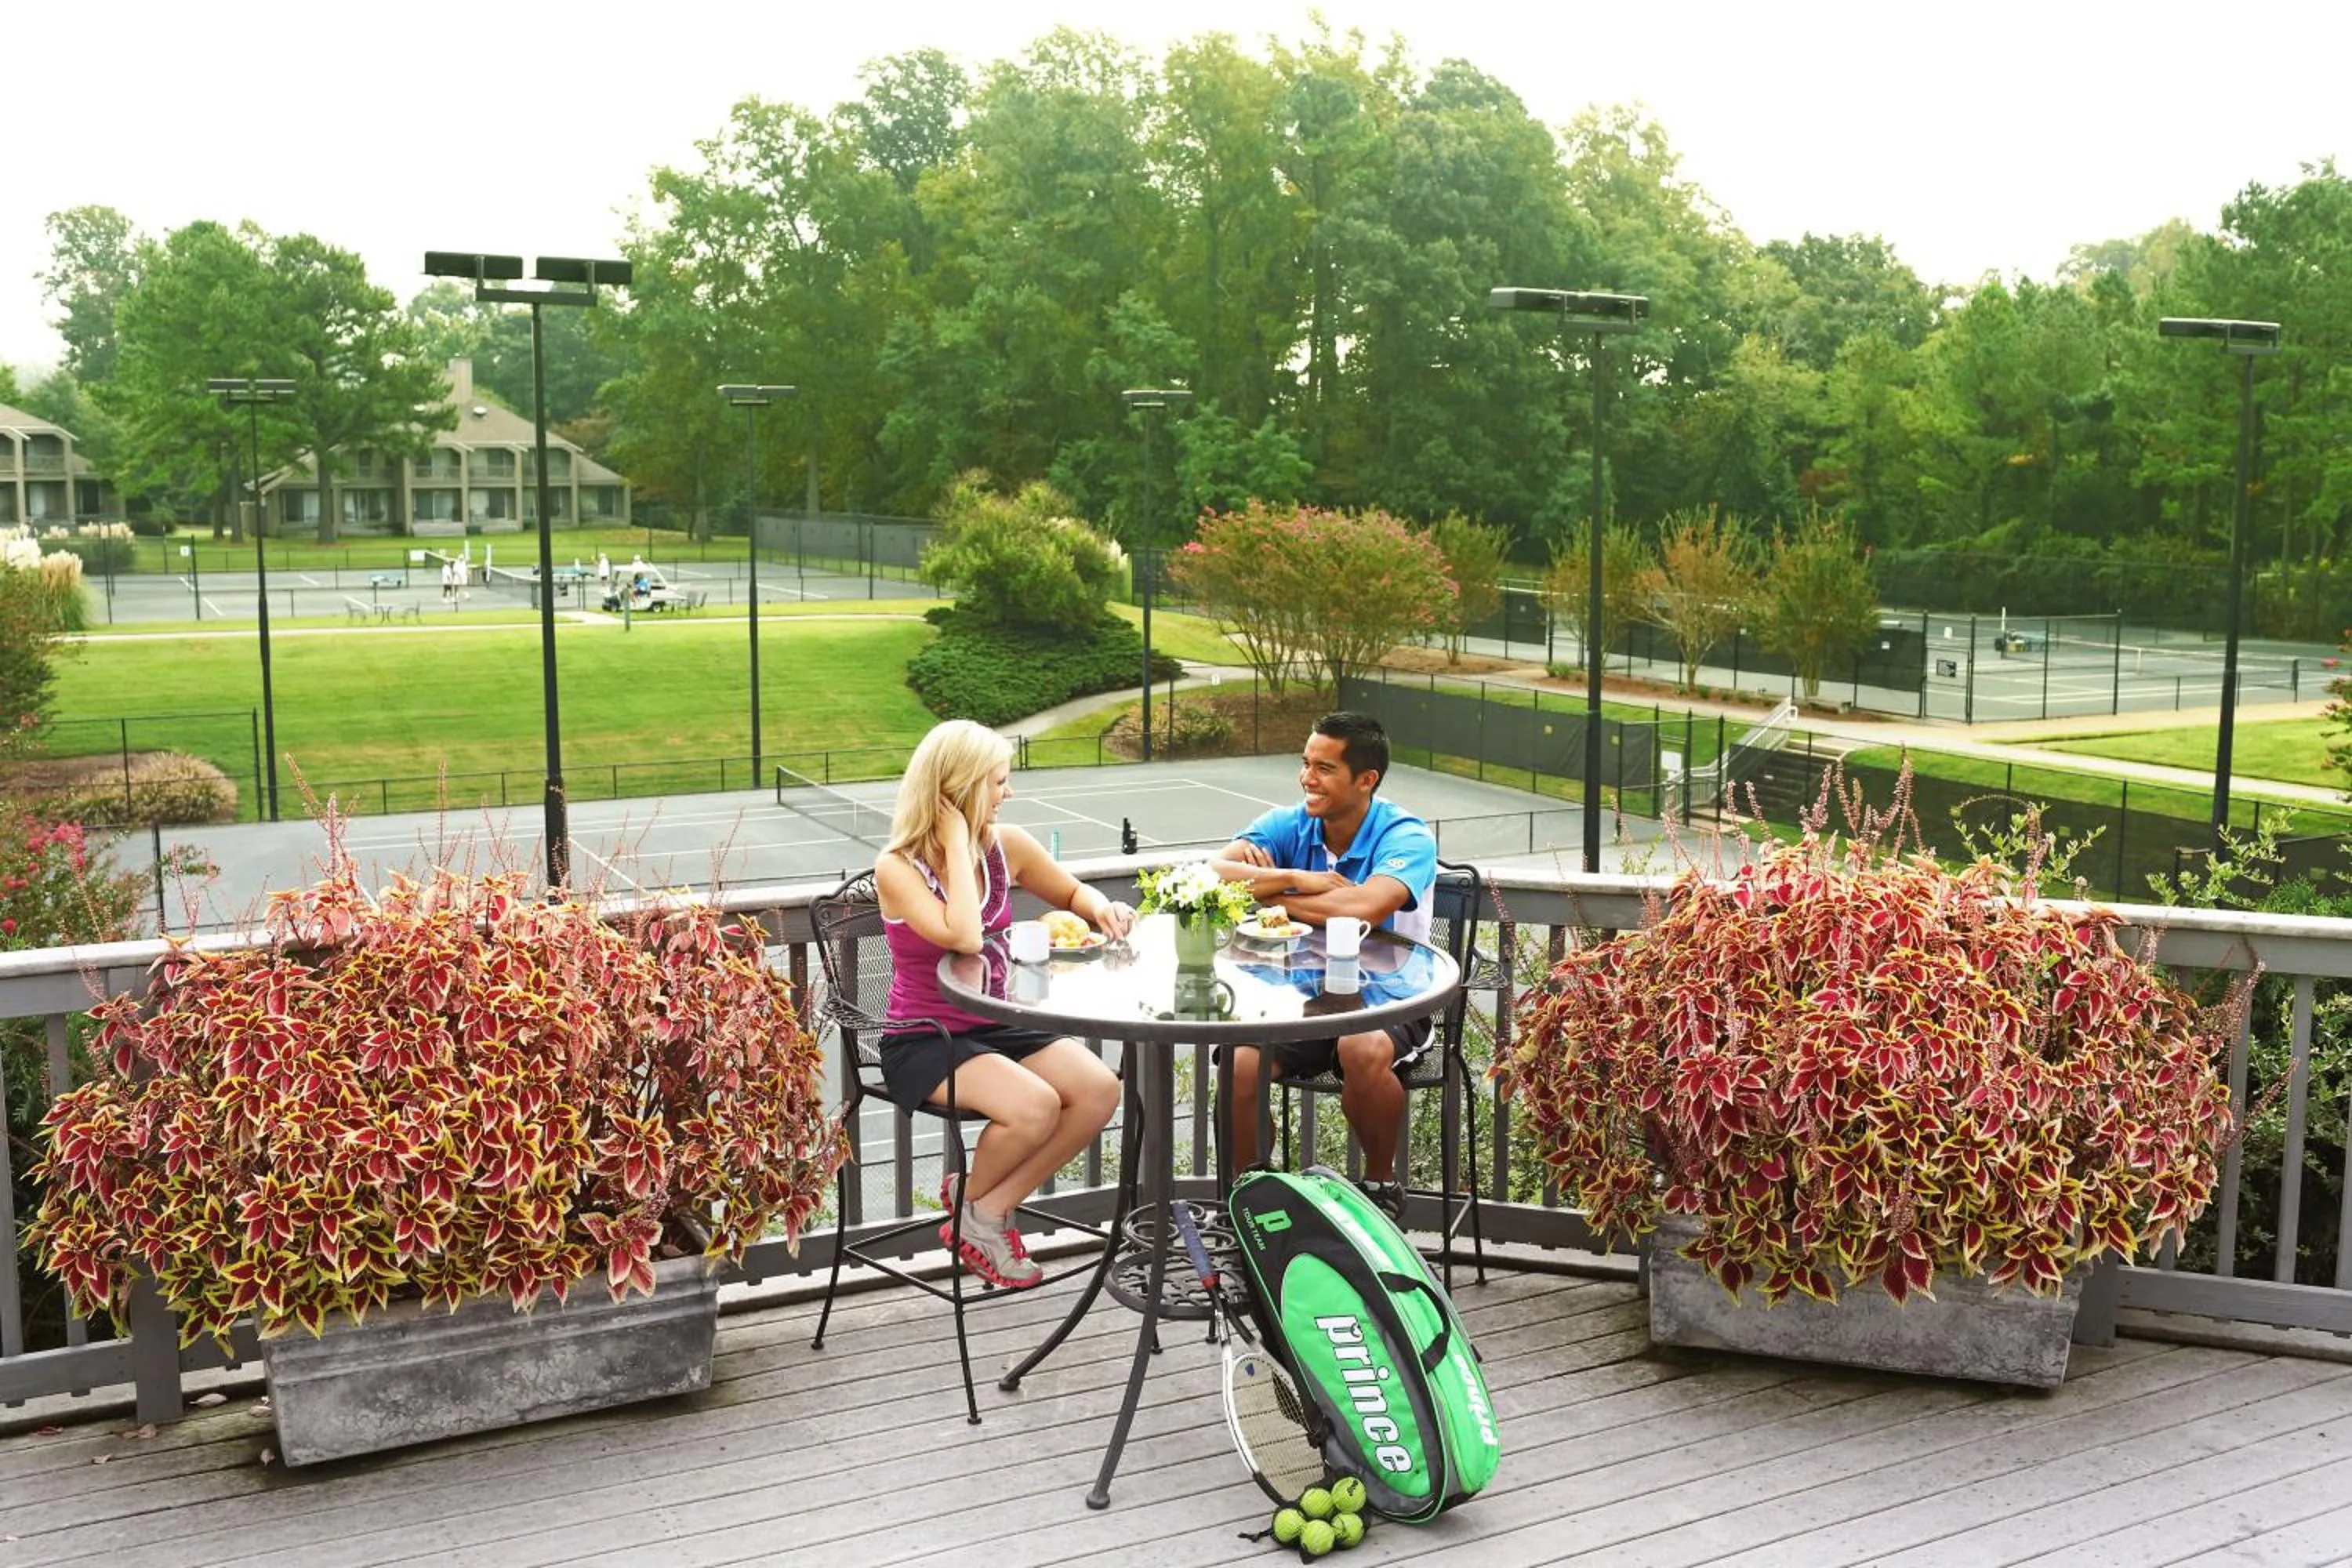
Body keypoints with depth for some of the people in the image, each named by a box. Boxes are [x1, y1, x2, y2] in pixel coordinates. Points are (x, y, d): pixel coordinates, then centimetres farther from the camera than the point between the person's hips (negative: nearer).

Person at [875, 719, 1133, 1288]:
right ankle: (970, 1205, 2)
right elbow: (964, 938, -32)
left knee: (1100, 1090, -18)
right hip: (921, 1043, -6)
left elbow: (1072, 892, 19)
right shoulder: (897, 869, -15)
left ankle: (989, 1209, -3)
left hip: (996, 1027, 6)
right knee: (1034, 1105, -30)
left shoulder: (1006, 845, 0)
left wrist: (1101, 907, -5)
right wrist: (957, 843, -24)